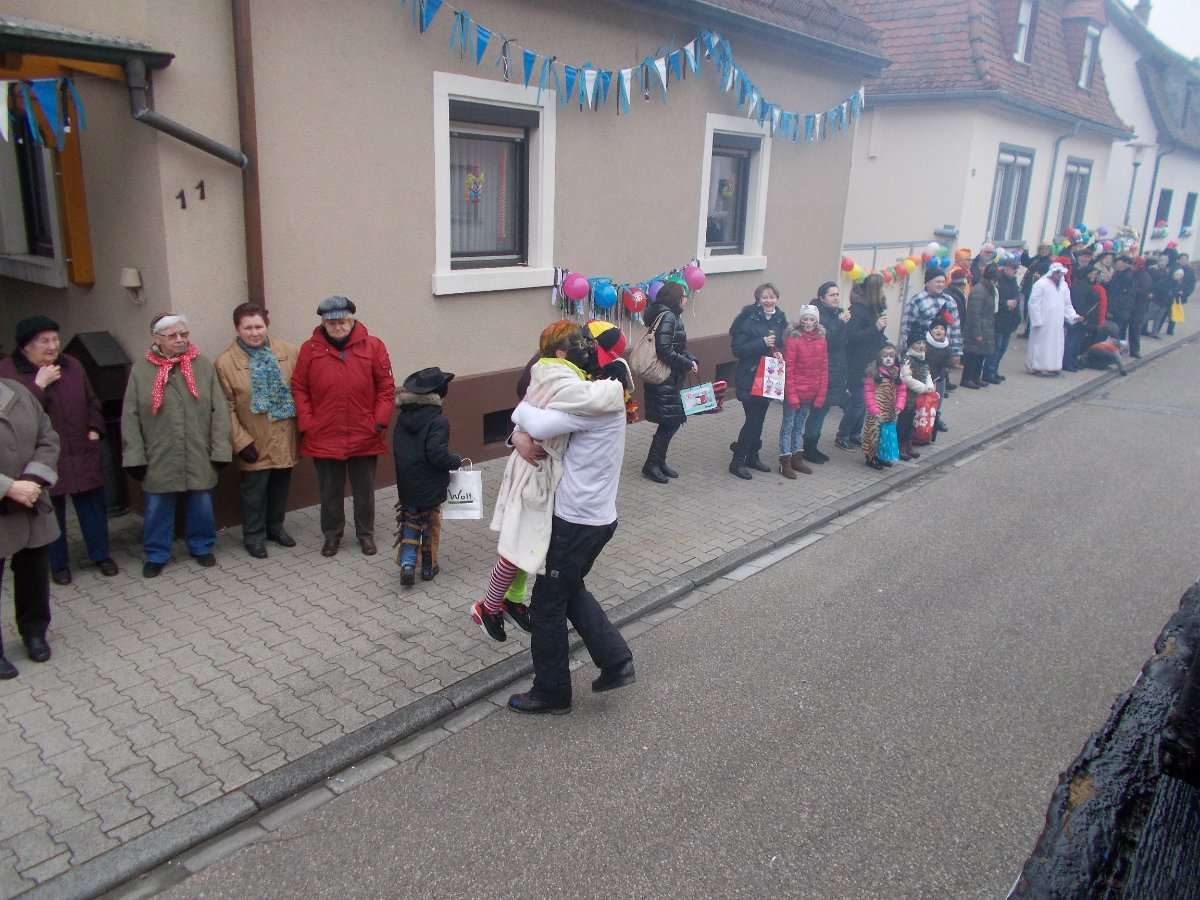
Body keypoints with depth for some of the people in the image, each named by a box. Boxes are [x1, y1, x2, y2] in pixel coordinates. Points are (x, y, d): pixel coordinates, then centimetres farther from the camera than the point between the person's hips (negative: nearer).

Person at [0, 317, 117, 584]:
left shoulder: (71, 366, 7)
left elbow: (91, 402, 16)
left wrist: (94, 429, 4)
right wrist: (39, 385, -20)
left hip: (82, 454, 3)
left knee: (93, 507, 10)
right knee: (52, 513, 8)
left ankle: (101, 555, 25)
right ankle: (58, 564, 24)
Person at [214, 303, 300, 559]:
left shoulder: (288, 352, -1)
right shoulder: (225, 363, -8)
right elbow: (227, 408, -8)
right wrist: (241, 441, -11)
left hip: (285, 439, 3)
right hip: (255, 443, -3)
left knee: (280, 486, 17)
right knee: (254, 490, 7)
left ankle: (275, 527, 37)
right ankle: (254, 536, 25)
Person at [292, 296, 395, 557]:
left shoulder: (373, 346, -3)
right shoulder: (310, 349, -1)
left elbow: (386, 388, 0)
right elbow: (299, 389, 3)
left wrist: (379, 422, -7)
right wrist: (306, 423, -5)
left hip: (364, 437, 0)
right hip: (324, 438, 1)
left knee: (364, 491, 13)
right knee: (330, 492, 14)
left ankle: (366, 534, 30)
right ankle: (332, 535, 32)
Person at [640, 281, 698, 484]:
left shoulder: (672, 317, 14)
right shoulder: (667, 317, -17)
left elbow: (678, 347, 18)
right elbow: (665, 351, -25)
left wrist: (691, 360, 0)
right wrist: (688, 364, -15)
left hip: (670, 380, 10)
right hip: (664, 381, -10)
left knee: (673, 421, 12)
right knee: (670, 422, -5)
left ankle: (659, 462, 21)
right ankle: (651, 465, 3)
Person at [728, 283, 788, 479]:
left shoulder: (779, 320, 7)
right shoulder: (749, 320, -13)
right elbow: (738, 349, -16)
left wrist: (779, 353, -2)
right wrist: (762, 343, -25)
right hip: (749, 378, -6)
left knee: (759, 418, 13)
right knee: (753, 418, -8)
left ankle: (753, 456, 27)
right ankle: (737, 461, 3)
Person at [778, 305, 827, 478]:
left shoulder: (821, 339, 4)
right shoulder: (793, 338, -12)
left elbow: (824, 368, 7)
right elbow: (788, 369, -14)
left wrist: (821, 393, 3)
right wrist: (791, 394, -16)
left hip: (811, 393, 6)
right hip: (795, 392, -6)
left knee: (800, 425, 17)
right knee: (788, 425, 3)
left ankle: (797, 458, 28)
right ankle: (785, 462, 9)